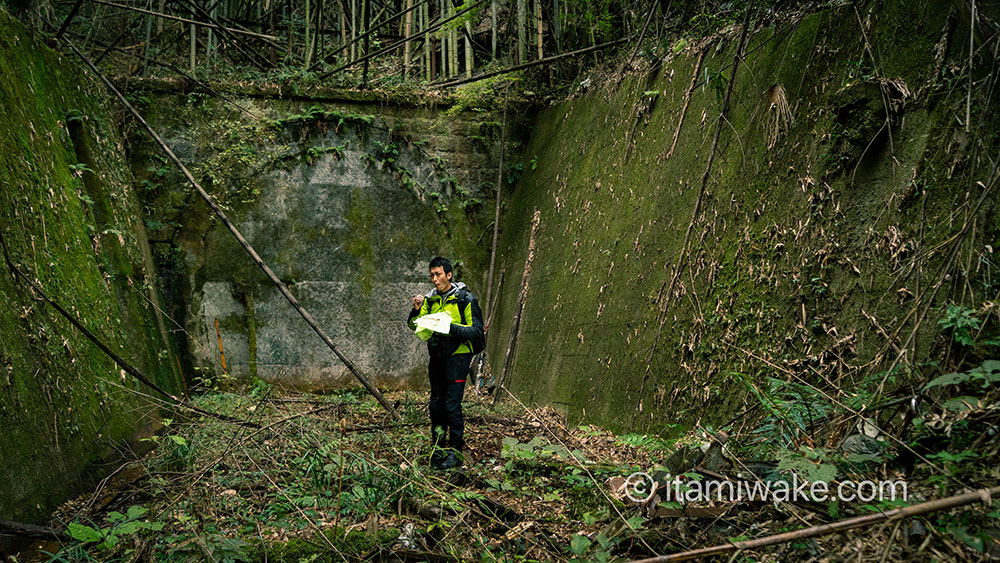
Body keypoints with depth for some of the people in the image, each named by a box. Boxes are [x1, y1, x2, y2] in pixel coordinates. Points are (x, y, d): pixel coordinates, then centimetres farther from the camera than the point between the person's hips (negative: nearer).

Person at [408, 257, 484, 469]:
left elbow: (476, 330, -11)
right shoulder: (431, 298, 9)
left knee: (452, 406, -8)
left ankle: (455, 452, 2)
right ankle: (438, 449, 22)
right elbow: (414, 325, 8)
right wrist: (417, 310, -13)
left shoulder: (465, 299, -7)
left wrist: (451, 327, -24)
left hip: (457, 356, -6)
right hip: (437, 356, 6)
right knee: (436, 404, 10)